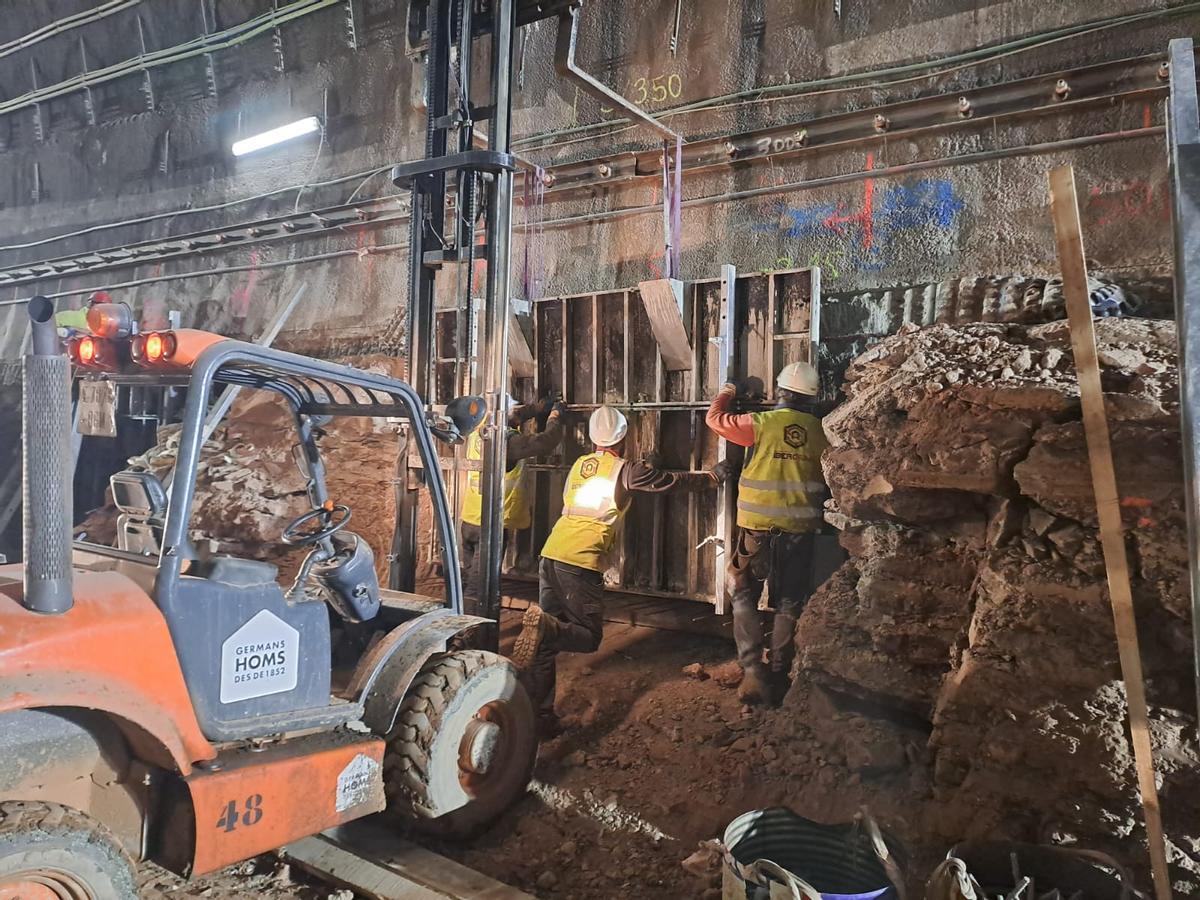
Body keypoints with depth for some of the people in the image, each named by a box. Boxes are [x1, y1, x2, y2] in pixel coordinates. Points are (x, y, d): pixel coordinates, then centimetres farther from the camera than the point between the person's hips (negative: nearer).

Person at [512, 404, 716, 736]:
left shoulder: (579, 465, 18)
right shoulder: (625, 470, 2)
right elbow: (672, 480, 12)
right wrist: (708, 477, 30)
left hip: (551, 554, 6)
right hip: (582, 562, -6)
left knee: (547, 641, 11)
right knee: (589, 636, 3)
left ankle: (538, 714, 10)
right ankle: (544, 626, -25)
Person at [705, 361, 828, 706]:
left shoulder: (762, 424, -9)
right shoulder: (820, 431, -1)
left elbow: (715, 418, 4)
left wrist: (726, 394, 22)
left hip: (758, 528, -2)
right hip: (799, 531, 3)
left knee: (745, 597, 11)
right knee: (789, 604, 15)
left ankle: (753, 671, 0)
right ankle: (778, 676, 19)